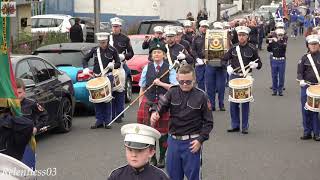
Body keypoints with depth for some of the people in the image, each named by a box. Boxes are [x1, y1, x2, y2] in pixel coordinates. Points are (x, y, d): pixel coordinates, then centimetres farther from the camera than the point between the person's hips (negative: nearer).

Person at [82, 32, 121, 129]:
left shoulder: (112, 50, -1)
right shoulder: (95, 50, 5)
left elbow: (118, 63, 4)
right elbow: (85, 59, 14)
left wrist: (113, 65, -17)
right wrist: (86, 68, -3)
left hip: (108, 76, -3)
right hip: (96, 77, 3)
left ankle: (107, 121, 6)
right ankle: (99, 120, 12)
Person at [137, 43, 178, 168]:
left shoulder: (169, 68, -1)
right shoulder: (147, 68, 5)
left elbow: (174, 87, -5)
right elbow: (142, 87, 9)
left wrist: (161, 83, -18)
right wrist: (140, 104, 4)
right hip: (148, 102, 2)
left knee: (163, 131, 5)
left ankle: (162, 158, 18)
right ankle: (152, 158, 13)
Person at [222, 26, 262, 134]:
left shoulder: (252, 49, -2)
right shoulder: (233, 48, 4)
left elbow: (259, 64, 3)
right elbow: (224, 60, 8)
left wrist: (255, 64, -19)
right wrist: (228, 66, -12)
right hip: (234, 77, 3)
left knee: (245, 102, 1)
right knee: (233, 102, 5)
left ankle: (245, 127, 9)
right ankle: (235, 125, 16)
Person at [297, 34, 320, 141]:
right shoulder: (304, 58, 6)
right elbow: (300, 72, 4)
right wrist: (301, 80, -16)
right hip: (306, 87, 2)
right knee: (306, 111, 5)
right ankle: (307, 132, 15)